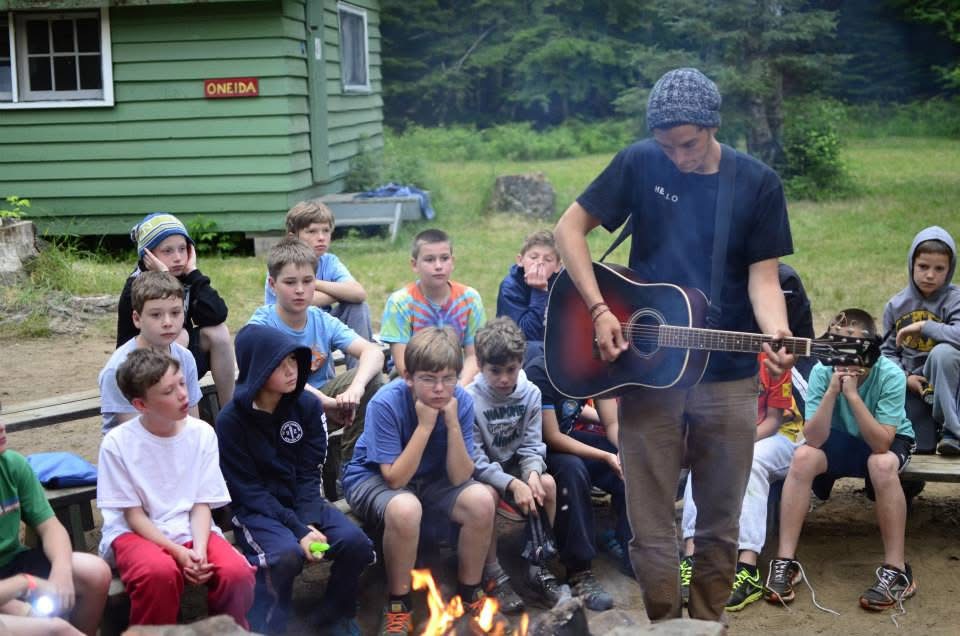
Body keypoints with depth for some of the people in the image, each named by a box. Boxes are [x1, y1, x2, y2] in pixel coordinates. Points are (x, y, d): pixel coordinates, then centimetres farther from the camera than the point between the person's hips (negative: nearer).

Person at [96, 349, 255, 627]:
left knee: (237, 572, -26)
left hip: (190, 530, 3)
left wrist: (199, 549, -19)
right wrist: (178, 552, -20)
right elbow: (133, 514, -8)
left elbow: (202, 503, 0)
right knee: (160, 572, -37)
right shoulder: (117, 443, -11)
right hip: (137, 533, -2)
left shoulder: (202, 433, -4)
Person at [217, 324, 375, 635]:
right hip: (255, 509, -4)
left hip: (302, 502, 4)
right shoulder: (231, 420, -13)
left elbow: (310, 474, -3)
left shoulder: (308, 406, -3)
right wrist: (298, 529, -23)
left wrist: (309, 523, -20)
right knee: (287, 554, -34)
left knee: (355, 542, -20)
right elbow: (248, 490, -13)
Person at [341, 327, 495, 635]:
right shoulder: (386, 403, -28)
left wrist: (453, 424, -30)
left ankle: (469, 590, 2)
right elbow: (395, 478, -28)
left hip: (431, 480, 4)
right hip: (373, 479, -4)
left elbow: (459, 478, -18)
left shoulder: (461, 401, -16)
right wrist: (425, 425, -34)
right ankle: (398, 602, -12)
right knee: (405, 508, -37)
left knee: (481, 500, -23)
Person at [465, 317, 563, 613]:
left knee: (548, 484, -22)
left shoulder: (530, 393, -7)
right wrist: (513, 484, -31)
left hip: (514, 464, 4)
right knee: (488, 495, -35)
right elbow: (475, 460, -21)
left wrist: (532, 474, -26)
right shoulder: (470, 399, -21)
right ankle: (493, 574, -18)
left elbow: (532, 444, -4)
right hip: (481, 472, -4)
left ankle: (537, 564, -6)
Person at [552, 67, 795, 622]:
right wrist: (599, 310, -11)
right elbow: (570, 229, 0)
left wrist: (778, 338, -25)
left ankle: (708, 624, 29)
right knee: (652, 529, 3)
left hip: (729, 378, 1)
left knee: (720, 524, 11)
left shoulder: (759, 183, -3)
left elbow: (763, 278, -4)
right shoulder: (639, 164, -4)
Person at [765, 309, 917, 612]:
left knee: (882, 465, -37)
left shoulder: (890, 376, -28)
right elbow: (813, 439, -27)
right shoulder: (822, 372, -22)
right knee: (802, 457, -28)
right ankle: (785, 561, -20)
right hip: (842, 439, 2)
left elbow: (881, 443, -34)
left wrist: (852, 394, -41)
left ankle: (896, 570, -24)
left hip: (890, 440, -2)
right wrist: (831, 392, -39)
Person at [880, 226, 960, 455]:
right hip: (912, 384, 4)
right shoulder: (896, 306, 2)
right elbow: (888, 351, 4)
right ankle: (934, 425, 30)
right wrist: (905, 377, -12)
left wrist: (923, 326, -26)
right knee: (919, 447, -7)